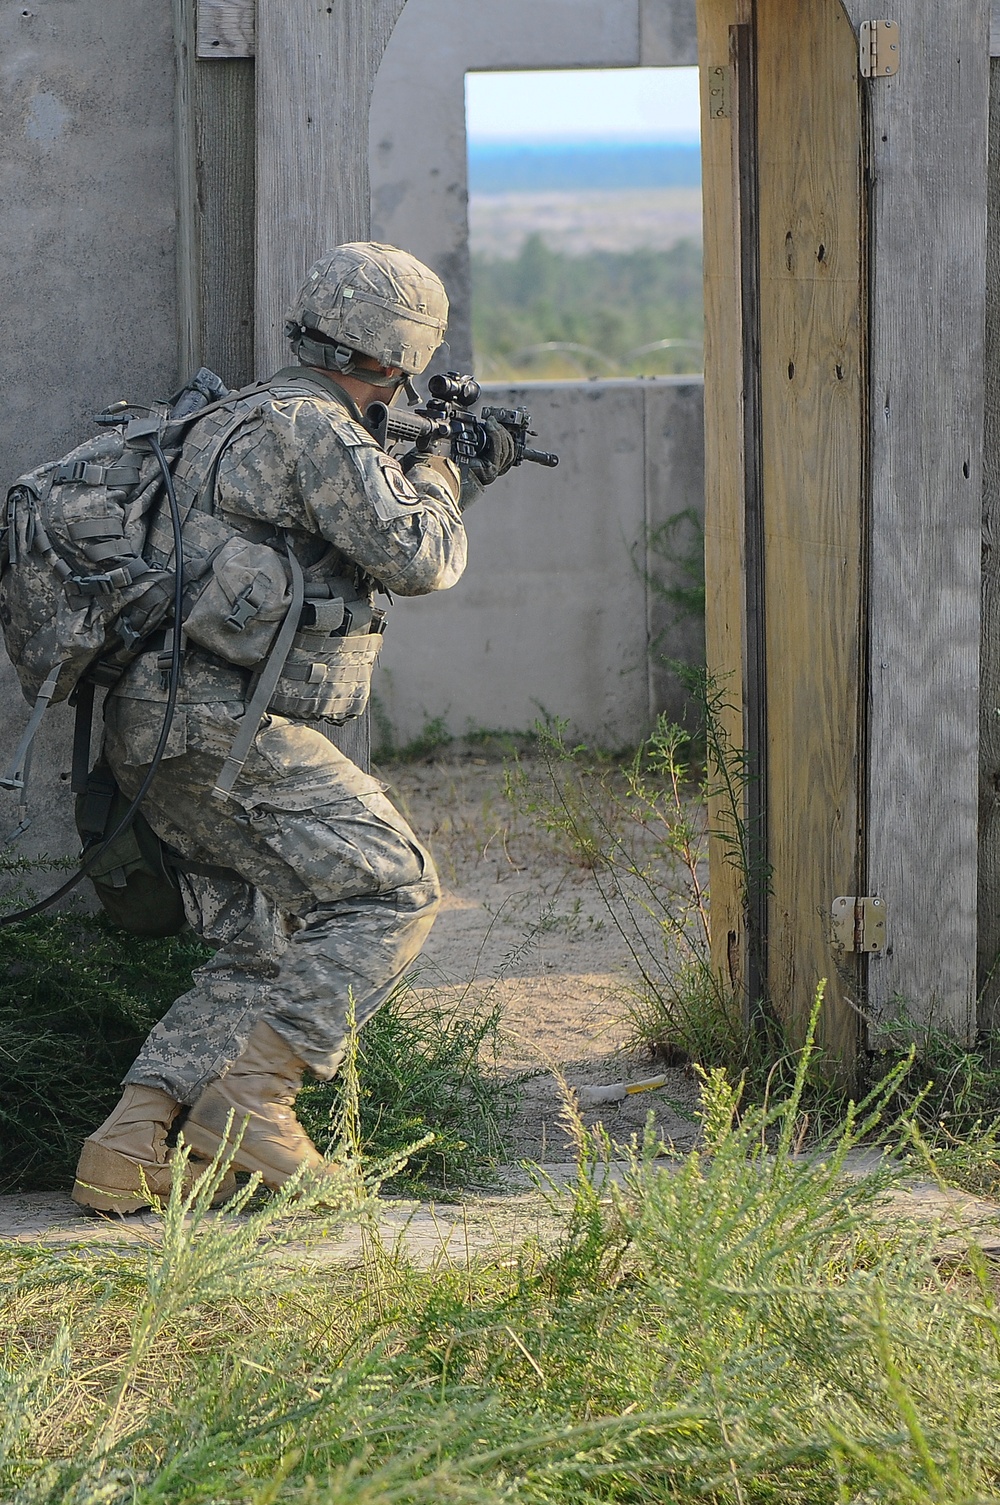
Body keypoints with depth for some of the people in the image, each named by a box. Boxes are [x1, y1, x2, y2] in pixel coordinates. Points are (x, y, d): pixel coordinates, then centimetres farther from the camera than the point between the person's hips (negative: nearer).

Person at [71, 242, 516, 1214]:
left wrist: (461, 479, 35)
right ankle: (248, 1097, -12)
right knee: (391, 893, -6)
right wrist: (434, 477, 6)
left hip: (163, 732, 10)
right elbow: (416, 559, -15)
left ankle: (131, 1142, -1)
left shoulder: (256, 419, 22)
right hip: (224, 730, -10)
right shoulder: (313, 428, -11)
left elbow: (359, 557, 36)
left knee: (263, 953, 11)